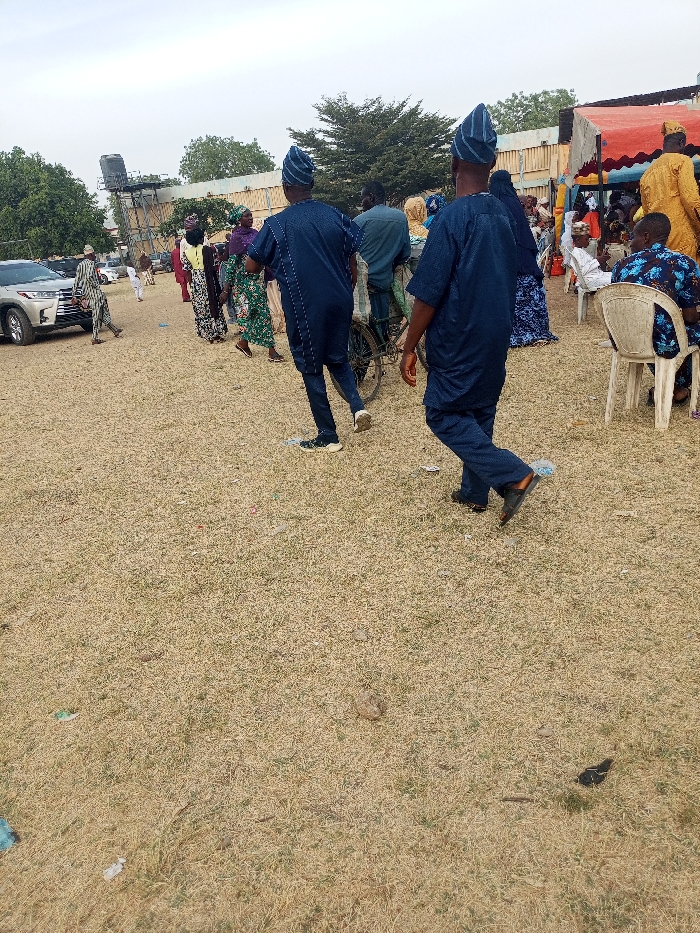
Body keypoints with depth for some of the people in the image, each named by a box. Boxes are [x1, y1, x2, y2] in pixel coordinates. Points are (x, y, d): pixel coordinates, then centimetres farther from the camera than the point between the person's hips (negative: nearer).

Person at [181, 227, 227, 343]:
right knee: (213, 304, 7)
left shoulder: (187, 252, 3)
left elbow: (187, 270, 4)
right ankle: (217, 333, 10)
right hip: (208, 280, -3)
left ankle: (208, 334, 12)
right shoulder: (207, 249, -9)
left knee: (200, 308, 9)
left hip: (195, 281, 3)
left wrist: (191, 283, 13)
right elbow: (214, 266, -11)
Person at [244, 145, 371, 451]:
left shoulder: (277, 224, -7)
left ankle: (328, 437, 13)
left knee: (311, 368, 8)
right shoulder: (336, 216, 3)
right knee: (337, 358, 24)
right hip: (339, 302, 4)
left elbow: (251, 267, -1)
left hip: (304, 307, -4)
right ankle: (357, 405, 1)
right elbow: (352, 265, 7)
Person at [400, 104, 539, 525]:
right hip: (496, 337, 8)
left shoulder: (453, 217, -17)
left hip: (460, 340, -8)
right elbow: (511, 278, 15)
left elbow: (428, 294, -18)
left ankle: (513, 474, -5)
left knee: (443, 414, 3)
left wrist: (410, 348, -10)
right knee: (480, 410, 17)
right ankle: (475, 491, 26)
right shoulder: (503, 214, 5)